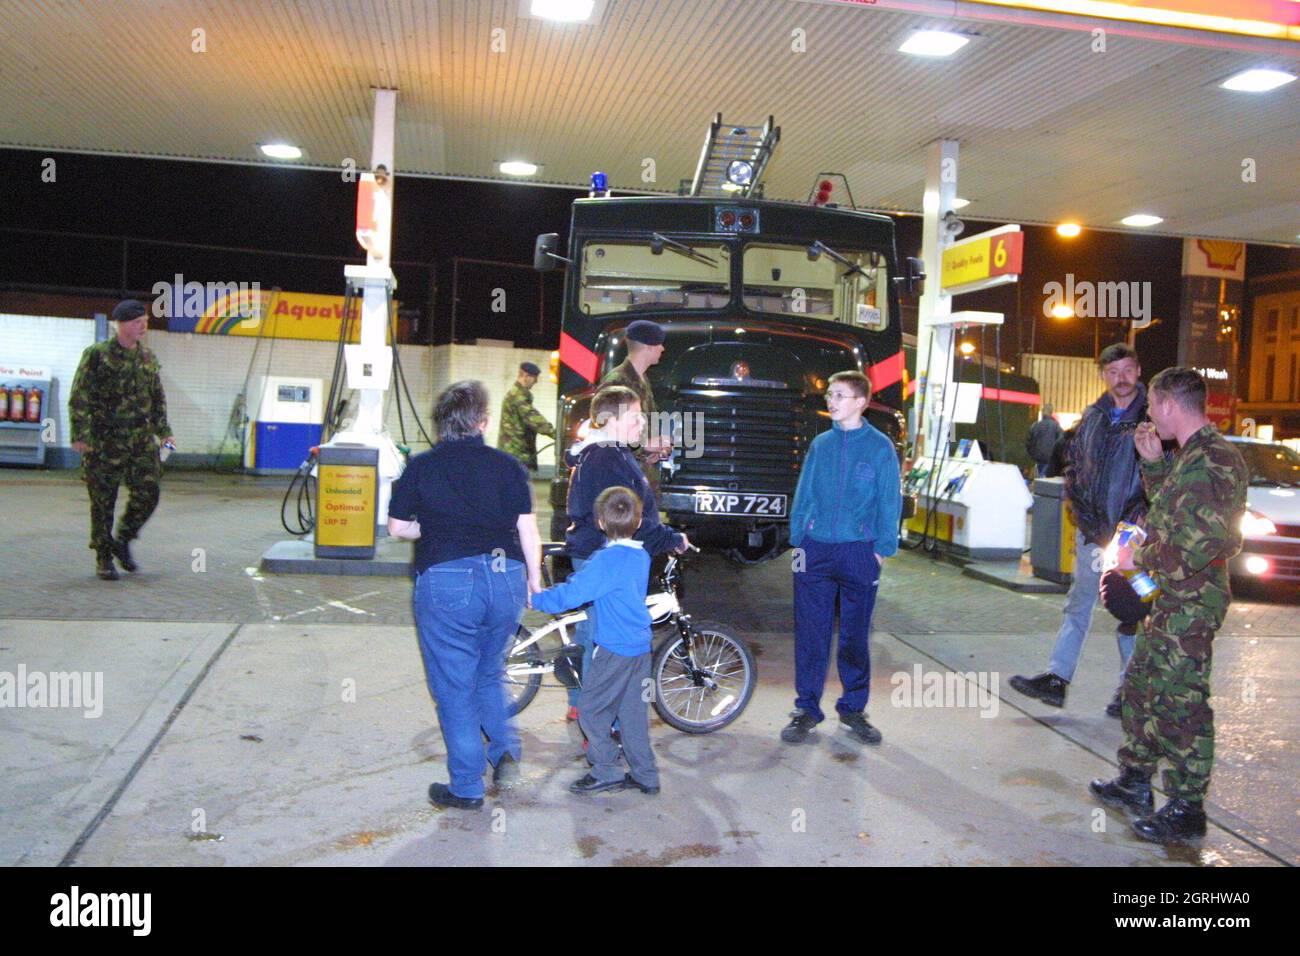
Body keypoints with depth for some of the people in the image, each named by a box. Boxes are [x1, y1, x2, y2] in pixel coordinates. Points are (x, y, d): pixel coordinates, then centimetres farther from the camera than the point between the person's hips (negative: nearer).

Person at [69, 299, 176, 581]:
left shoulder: (149, 359, 11)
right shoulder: (97, 355, -5)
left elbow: (158, 399, 20)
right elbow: (79, 398, -7)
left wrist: (163, 432, 14)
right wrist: (80, 434, -14)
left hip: (142, 441, 5)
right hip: (105, 442, -4)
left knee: (148, 493, -1)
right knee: (103, 502, 2)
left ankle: (123, 541, 22)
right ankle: (103, 559, 14)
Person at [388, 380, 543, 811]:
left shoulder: (421, 466, 1)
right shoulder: (507, 465, 4)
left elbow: (397, 527, 5)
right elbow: (527, 528, 2)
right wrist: (535, 579, 12)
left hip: (445, 580, -3)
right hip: (506, 578, 3)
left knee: (454, 688, 8)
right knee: (490, 674, 24)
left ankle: (466, 788, 14)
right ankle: (506, 751, 10)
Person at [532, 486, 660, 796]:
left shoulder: (605, 560, -19)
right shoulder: (641, 556, 7)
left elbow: (571, 594, -21)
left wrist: (537, 599, -8)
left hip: (613, 650, -8)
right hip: (640, 647, 8)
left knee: (591, 710, 6)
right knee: (633, 712, 15)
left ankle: (607, 772, 11)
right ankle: (645, 776, 21)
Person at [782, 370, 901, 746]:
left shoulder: (880, 447, -2)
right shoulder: (821, 444, 6)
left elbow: (890, 502, 0)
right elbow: (803, 494, 10)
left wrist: (882, 548, -5)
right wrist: (797, 539, 4)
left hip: (859, 553, -2)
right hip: (815, 550, 2)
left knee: (855, 634, 9)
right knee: (810, 633, 5)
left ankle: (853, 708, 24)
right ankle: (807, 708, 17)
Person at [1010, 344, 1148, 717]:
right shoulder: (1093, 417, 11)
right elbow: (1073, 463, 18)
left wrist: (1142, 514, -14)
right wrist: (1077, 504, 6)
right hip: (1092, 529, 5)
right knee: (1078, 605, 10)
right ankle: (1056, 679, 13)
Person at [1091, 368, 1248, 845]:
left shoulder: (1209, 462, -21)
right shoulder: (1195, 455, 11)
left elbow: (1193, 550, -27)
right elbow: (1173, 507, 23)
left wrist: (1138, 558, -13)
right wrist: (1153, 462, 13)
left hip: (1190, 603, -11)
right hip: (1173, 596, 11)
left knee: (1180, 702, -2)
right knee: (1142, 685, 19)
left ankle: (1186, 809, 10)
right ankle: (1134, 781, 32)